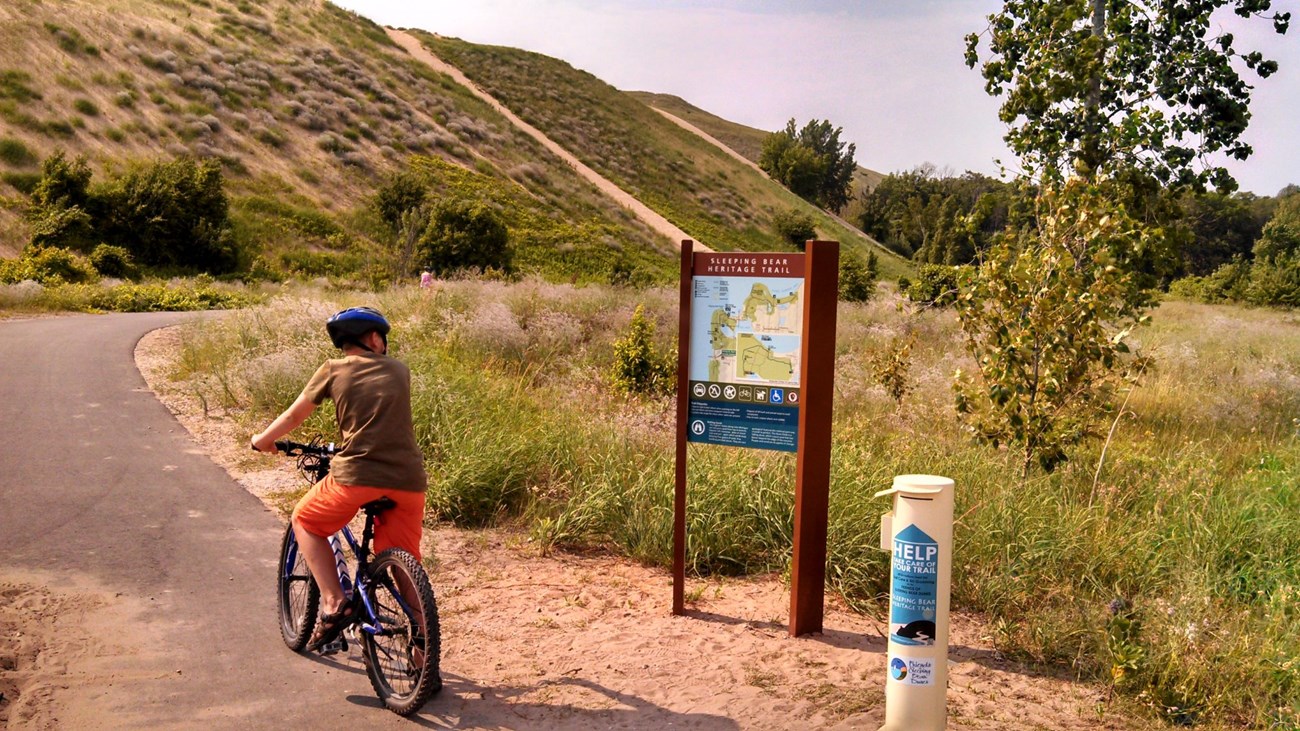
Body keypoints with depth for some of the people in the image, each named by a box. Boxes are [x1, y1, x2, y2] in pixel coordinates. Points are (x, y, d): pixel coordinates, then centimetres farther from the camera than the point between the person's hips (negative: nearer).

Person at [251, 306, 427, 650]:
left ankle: (334, 604, 10)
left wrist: (262, 439, 37)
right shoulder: (400, 370, 15)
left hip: (357, 474, -2)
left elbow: (293, 417, 17)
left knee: (305, 521, 23)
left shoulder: (333, 370, 8)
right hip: (409, 479, 3)